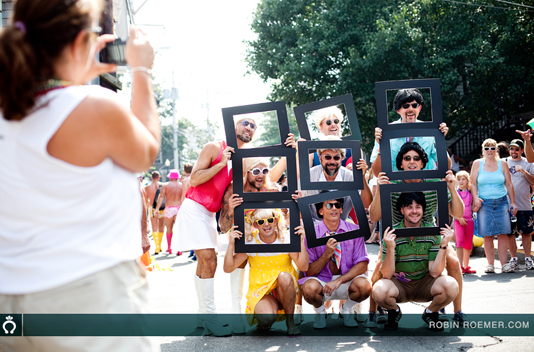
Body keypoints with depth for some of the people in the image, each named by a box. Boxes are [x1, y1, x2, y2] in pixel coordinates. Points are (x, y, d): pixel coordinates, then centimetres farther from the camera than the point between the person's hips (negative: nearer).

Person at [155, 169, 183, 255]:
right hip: (179, 208, 1)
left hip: (169, 208, -1)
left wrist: (157, 208, -10)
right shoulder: (181, 186, 4)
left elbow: (161, 197, -7)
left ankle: (169, 248, 19)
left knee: (169, 229, 11)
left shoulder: (166, 185, 0)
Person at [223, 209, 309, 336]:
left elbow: (303, 267, -13)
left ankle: (290, 321, -14)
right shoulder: (249, 242, -4)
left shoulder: (286, 239, -4)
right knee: (267, 317, -33)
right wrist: (231, 244, -19)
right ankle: (263, 322, 9)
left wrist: (301, 241, -22)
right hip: (260, 291, -1)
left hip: (284, 291, 1)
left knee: (284, 277, -35)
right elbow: (228, 268, -6)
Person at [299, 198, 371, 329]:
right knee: (309, 288, -34)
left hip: (346, 280, 1)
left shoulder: (353, 230, -6)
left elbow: (362, 265, -9)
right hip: (322, 280, -1)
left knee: (364, 286, -31)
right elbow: (309, 272, -8)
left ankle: (346, 310, 4)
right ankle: (320, 312, 3)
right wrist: (327, 254, -24)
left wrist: (339, 281, -22)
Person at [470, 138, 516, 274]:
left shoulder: (502, 164, 8)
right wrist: (476, 198, -7)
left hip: (502, 202, 1)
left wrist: (513, 202, 5)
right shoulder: (477, 164, 6)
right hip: (484, 203, -1)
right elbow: (473, 184, 8)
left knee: (503, 234, -4)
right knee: (487, 235, -3)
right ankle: (490, 264, 3)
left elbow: (509, 184, 10)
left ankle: (504, 264, -2)